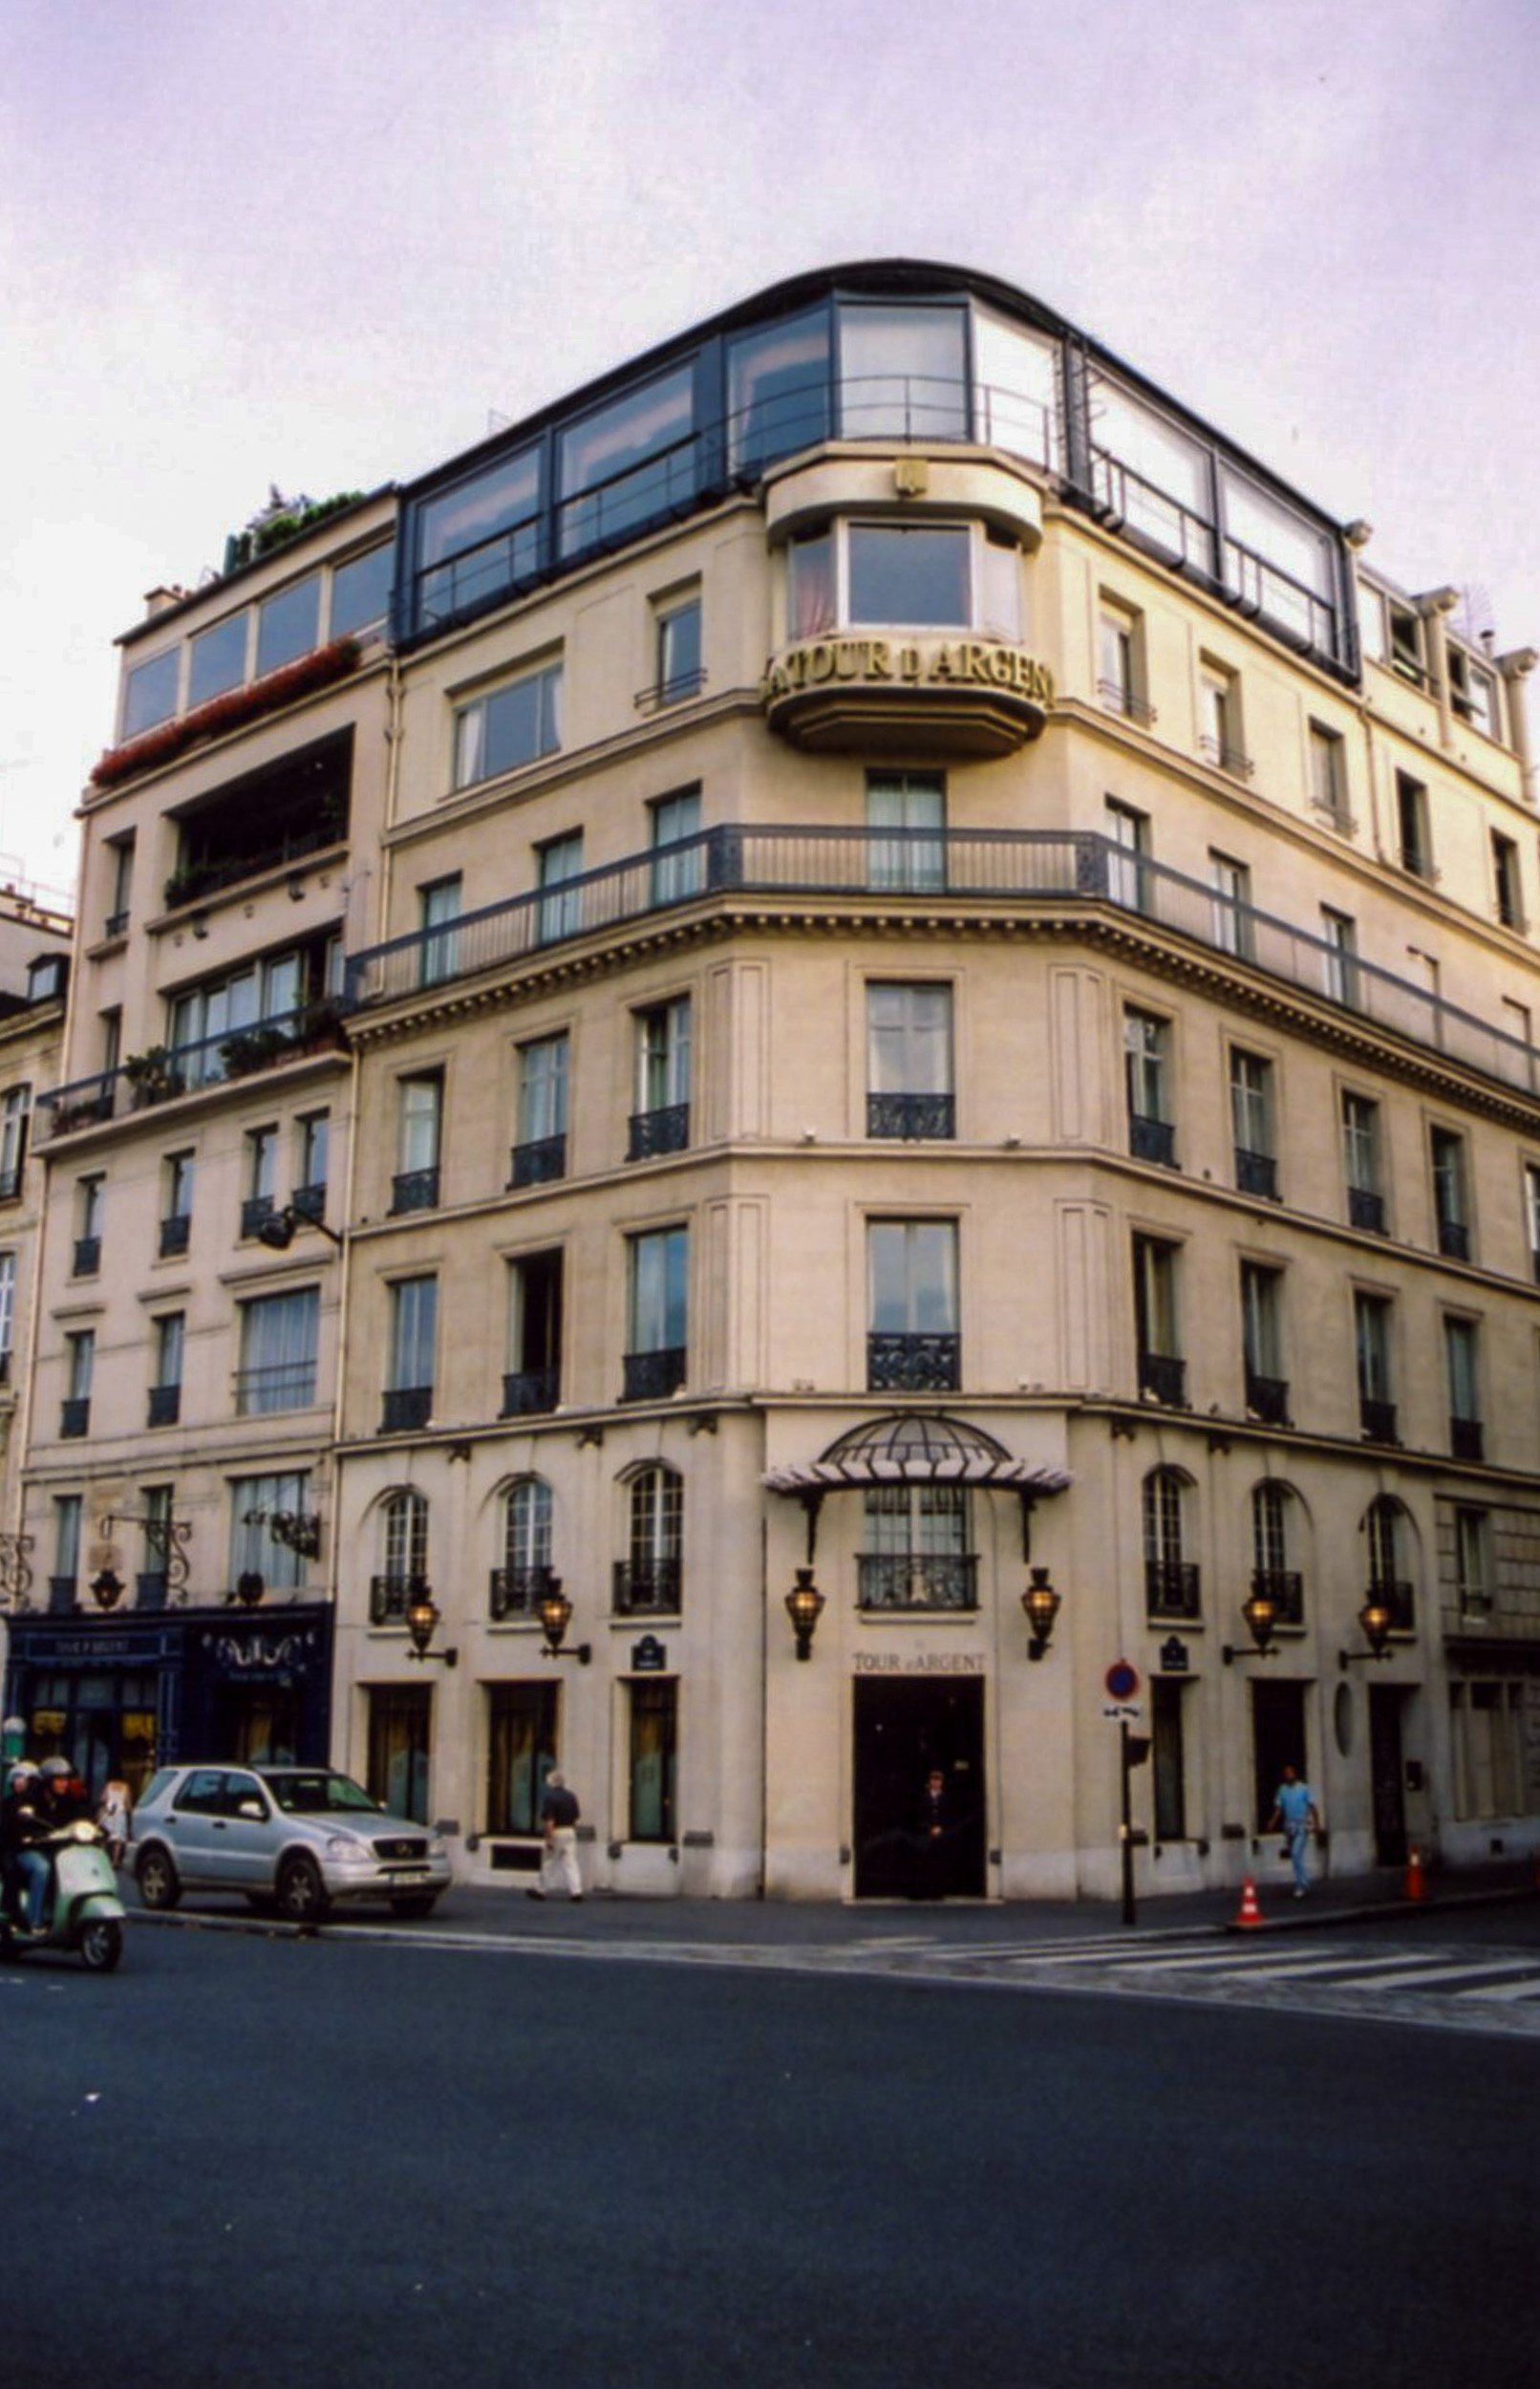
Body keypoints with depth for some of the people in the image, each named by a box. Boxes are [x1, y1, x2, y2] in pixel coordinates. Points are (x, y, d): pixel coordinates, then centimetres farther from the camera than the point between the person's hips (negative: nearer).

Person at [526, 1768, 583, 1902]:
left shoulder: (550, 1797, -11)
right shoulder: (571, 1796, 9)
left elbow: (549, 1820, -17)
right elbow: (576, 1817, 13)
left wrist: (549, 1838, -16)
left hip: (556, 1833, -5)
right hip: (570, 1832, 5)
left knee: (549, 1863, 7)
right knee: (570, 1863, 2)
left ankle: (539, 1890, 20)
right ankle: (576, 1890, -8)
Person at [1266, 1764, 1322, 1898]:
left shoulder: (1304, 1789, -4)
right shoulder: (1282, 1789, 7)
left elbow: (1312, 1807, -5)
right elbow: (1278, 1808, 8)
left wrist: (1317, 1824, -12)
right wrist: (1272, 1822, -5)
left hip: (1302, 1826, -5)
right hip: (1289, 1826, 5)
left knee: (1297, 1854, -17)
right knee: (1296, 1856, 10)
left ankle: (1300, 1885, -11)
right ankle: (1304, 1883, 23)